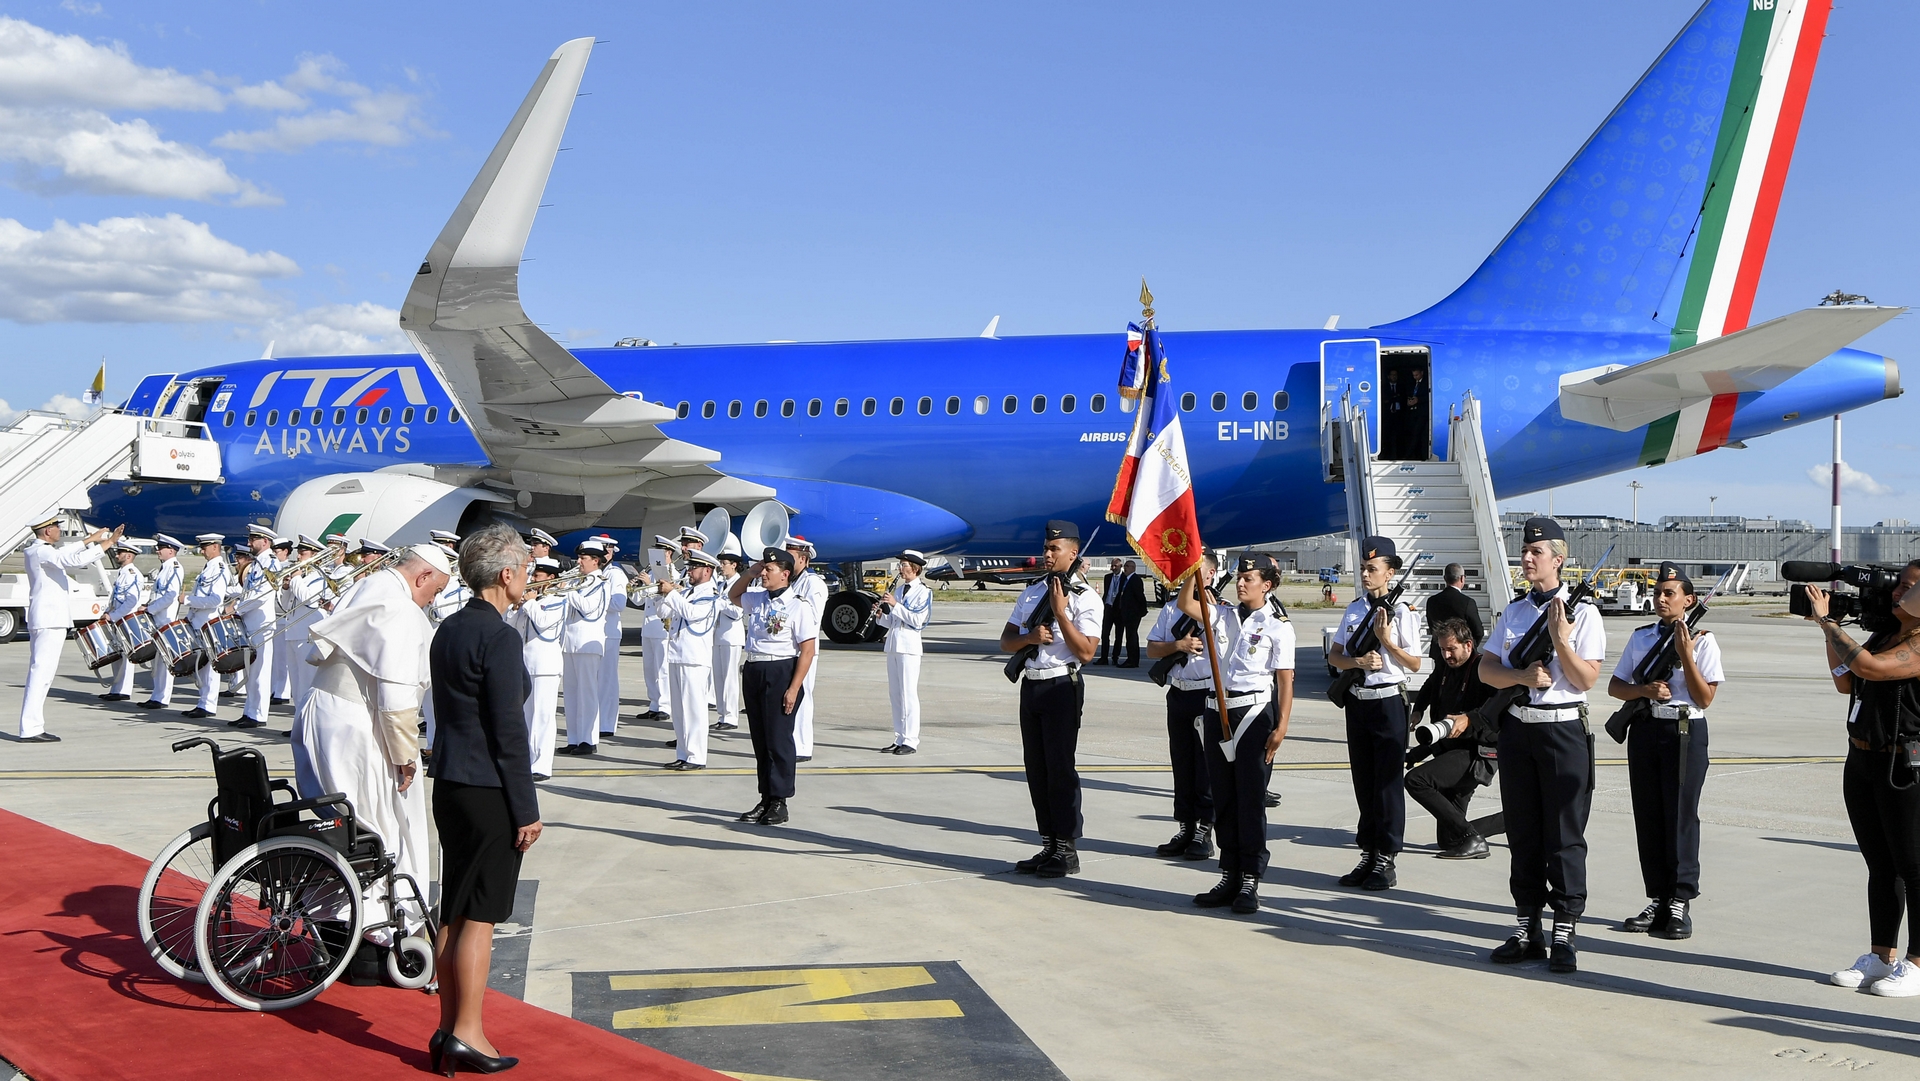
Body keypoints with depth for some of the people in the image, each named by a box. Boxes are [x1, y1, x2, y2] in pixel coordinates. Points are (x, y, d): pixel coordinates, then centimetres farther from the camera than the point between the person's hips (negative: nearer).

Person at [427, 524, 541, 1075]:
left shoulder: (448, 629, 11)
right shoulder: (498, 637, -17)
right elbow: (508, 730, -18)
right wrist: (527, 810, -13)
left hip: (449, 782, 9)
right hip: (488, 789, -9)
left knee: (453, 911, 13)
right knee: (480, 915, -1)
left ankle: (448, 1028, 21)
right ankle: (467, 1035, 5)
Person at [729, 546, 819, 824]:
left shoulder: (799, 607, -10)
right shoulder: (756, 600, 11)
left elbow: (807, 650, -12)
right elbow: (733, 596, 33)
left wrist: (794, 689, -17)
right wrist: (749, 574, 13)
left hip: (781, 673, -7)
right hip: (753, 671, 7)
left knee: (778, 739, -3)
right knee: (759, 739, 11)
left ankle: (779, 802, 6)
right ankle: (765, 799, 19)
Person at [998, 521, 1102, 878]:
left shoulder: (1085, 599, -7)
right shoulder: (1030, 593, 14)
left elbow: (1085, 652, -15)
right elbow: (1006, 641, 13)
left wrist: (1060, 613, -18)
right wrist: (1030, 637, -7)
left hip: (1061, 687, -7)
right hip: (1030, 685, 7)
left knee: (1060, 768, -4)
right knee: (1036, 769, 10)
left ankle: (1067, 851, 5)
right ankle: (1048, 846, 20)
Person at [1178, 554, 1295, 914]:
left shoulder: (1278, 626, -3)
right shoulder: (1223, 615, 12)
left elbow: (1285, 679, -7)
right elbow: (1186, 604, 1)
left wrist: (1281, 726, -14)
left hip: (1255, 712, -6)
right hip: (1217, 711, 6)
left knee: (1251, 797, -2)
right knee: (1223, 797, 10)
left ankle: (1251, 880, 5)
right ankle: (1229, 875, 18)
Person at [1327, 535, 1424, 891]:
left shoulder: (1402, 612, -7)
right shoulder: (1354, 609, 9)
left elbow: (1415, 664, -6)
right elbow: (1334, 656, 9)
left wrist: (1386, 641, -18)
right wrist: (1358, 662, -10)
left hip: (1389, 702, -6)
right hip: (1357, 701, 6)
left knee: (1388, 782, -1)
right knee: (1363, 782, 11)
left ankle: (1386, 860, 6)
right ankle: (1368, 855, 20)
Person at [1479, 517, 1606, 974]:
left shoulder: (1581, 612, -3)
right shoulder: (1513, 611, 12)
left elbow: (1586, 679, -8)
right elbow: (1486, 668, 6)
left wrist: (1560, 639, -20)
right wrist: (1523, 676, -11)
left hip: (1563, 730, -5)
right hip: (1517, 729, 5)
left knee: (1564, 836, -1)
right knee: (1522, 834, 9)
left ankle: (1564, 934, 6)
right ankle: (1527, 930, 17)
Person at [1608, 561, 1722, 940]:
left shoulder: (1702, 641, -3)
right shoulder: (1640, 637, 10)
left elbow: (1705, 698, -9)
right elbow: (1615, 686, 10)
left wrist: (1685, 654, -18)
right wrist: (1646, 689, -10)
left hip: (1685, 731, -5)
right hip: (1644, 729, 5)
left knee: (1681, 816, -4)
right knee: (1648, 816, 7)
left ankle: (1680, 904, 4)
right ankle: (1657, 901, 16)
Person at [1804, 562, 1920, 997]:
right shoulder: (1885, 634, 11)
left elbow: (1869, 667, -29)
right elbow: (1846, 682, 14)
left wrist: (1828, 623, -16)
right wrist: (1828, 628, 7)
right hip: (1862, 761, 9)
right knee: (1880, 866, 15)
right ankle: (1881, 957, 23)